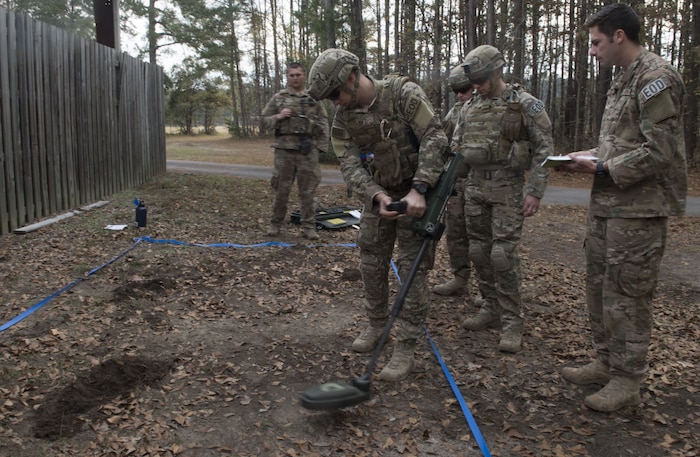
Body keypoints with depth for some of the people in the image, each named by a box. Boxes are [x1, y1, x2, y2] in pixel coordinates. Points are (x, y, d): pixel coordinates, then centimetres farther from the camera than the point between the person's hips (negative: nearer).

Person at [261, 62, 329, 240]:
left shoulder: (314, 98, 10)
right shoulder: (278, 98, 9)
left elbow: (323, 125, 8)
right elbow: (264, 121, 10)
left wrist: (322, 146, -1)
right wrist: (278, 117, -9)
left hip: (308, 151, 0)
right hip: (284, 149, 0)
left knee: (308, 190, 2)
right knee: (281, 188, 6)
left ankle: (308, 226, 10)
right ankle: (276, 223, 20)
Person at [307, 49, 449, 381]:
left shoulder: (403, 94, -18)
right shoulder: (343, 117, -3)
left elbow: (434, 138, -23)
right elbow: (350, 165, -10)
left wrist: (418, 191, -32)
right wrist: (376, 197, -29)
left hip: (417, 194, -5)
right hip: (378, 195, 6)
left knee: (412, 268, -6)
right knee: (371, 263, 11)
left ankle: (405, 350, 0)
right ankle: (376, 325, 32)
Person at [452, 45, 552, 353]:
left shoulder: (526, 104, -5)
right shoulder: (469, 107, 11)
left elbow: (544, 149, -7)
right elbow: (456, 147, 16)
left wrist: (535, 191, -14)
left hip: (508, 189, -6)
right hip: (475, 186, 6)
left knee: (503, 254, -10)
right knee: (478, 251, 8)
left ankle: (512, 322, 1)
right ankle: (491, 308, 23)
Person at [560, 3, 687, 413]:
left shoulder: (656, 78, -13)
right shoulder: (624, 80, 16)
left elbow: (659, 152, -20)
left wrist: (602, 168, -15)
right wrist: (592, 155, 7)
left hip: (638, 209, -10)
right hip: (606, 204, 10)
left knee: (627, 296, -2)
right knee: (599, 286, 15)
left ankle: (627, 381, 12)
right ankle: (606, 362, 29)